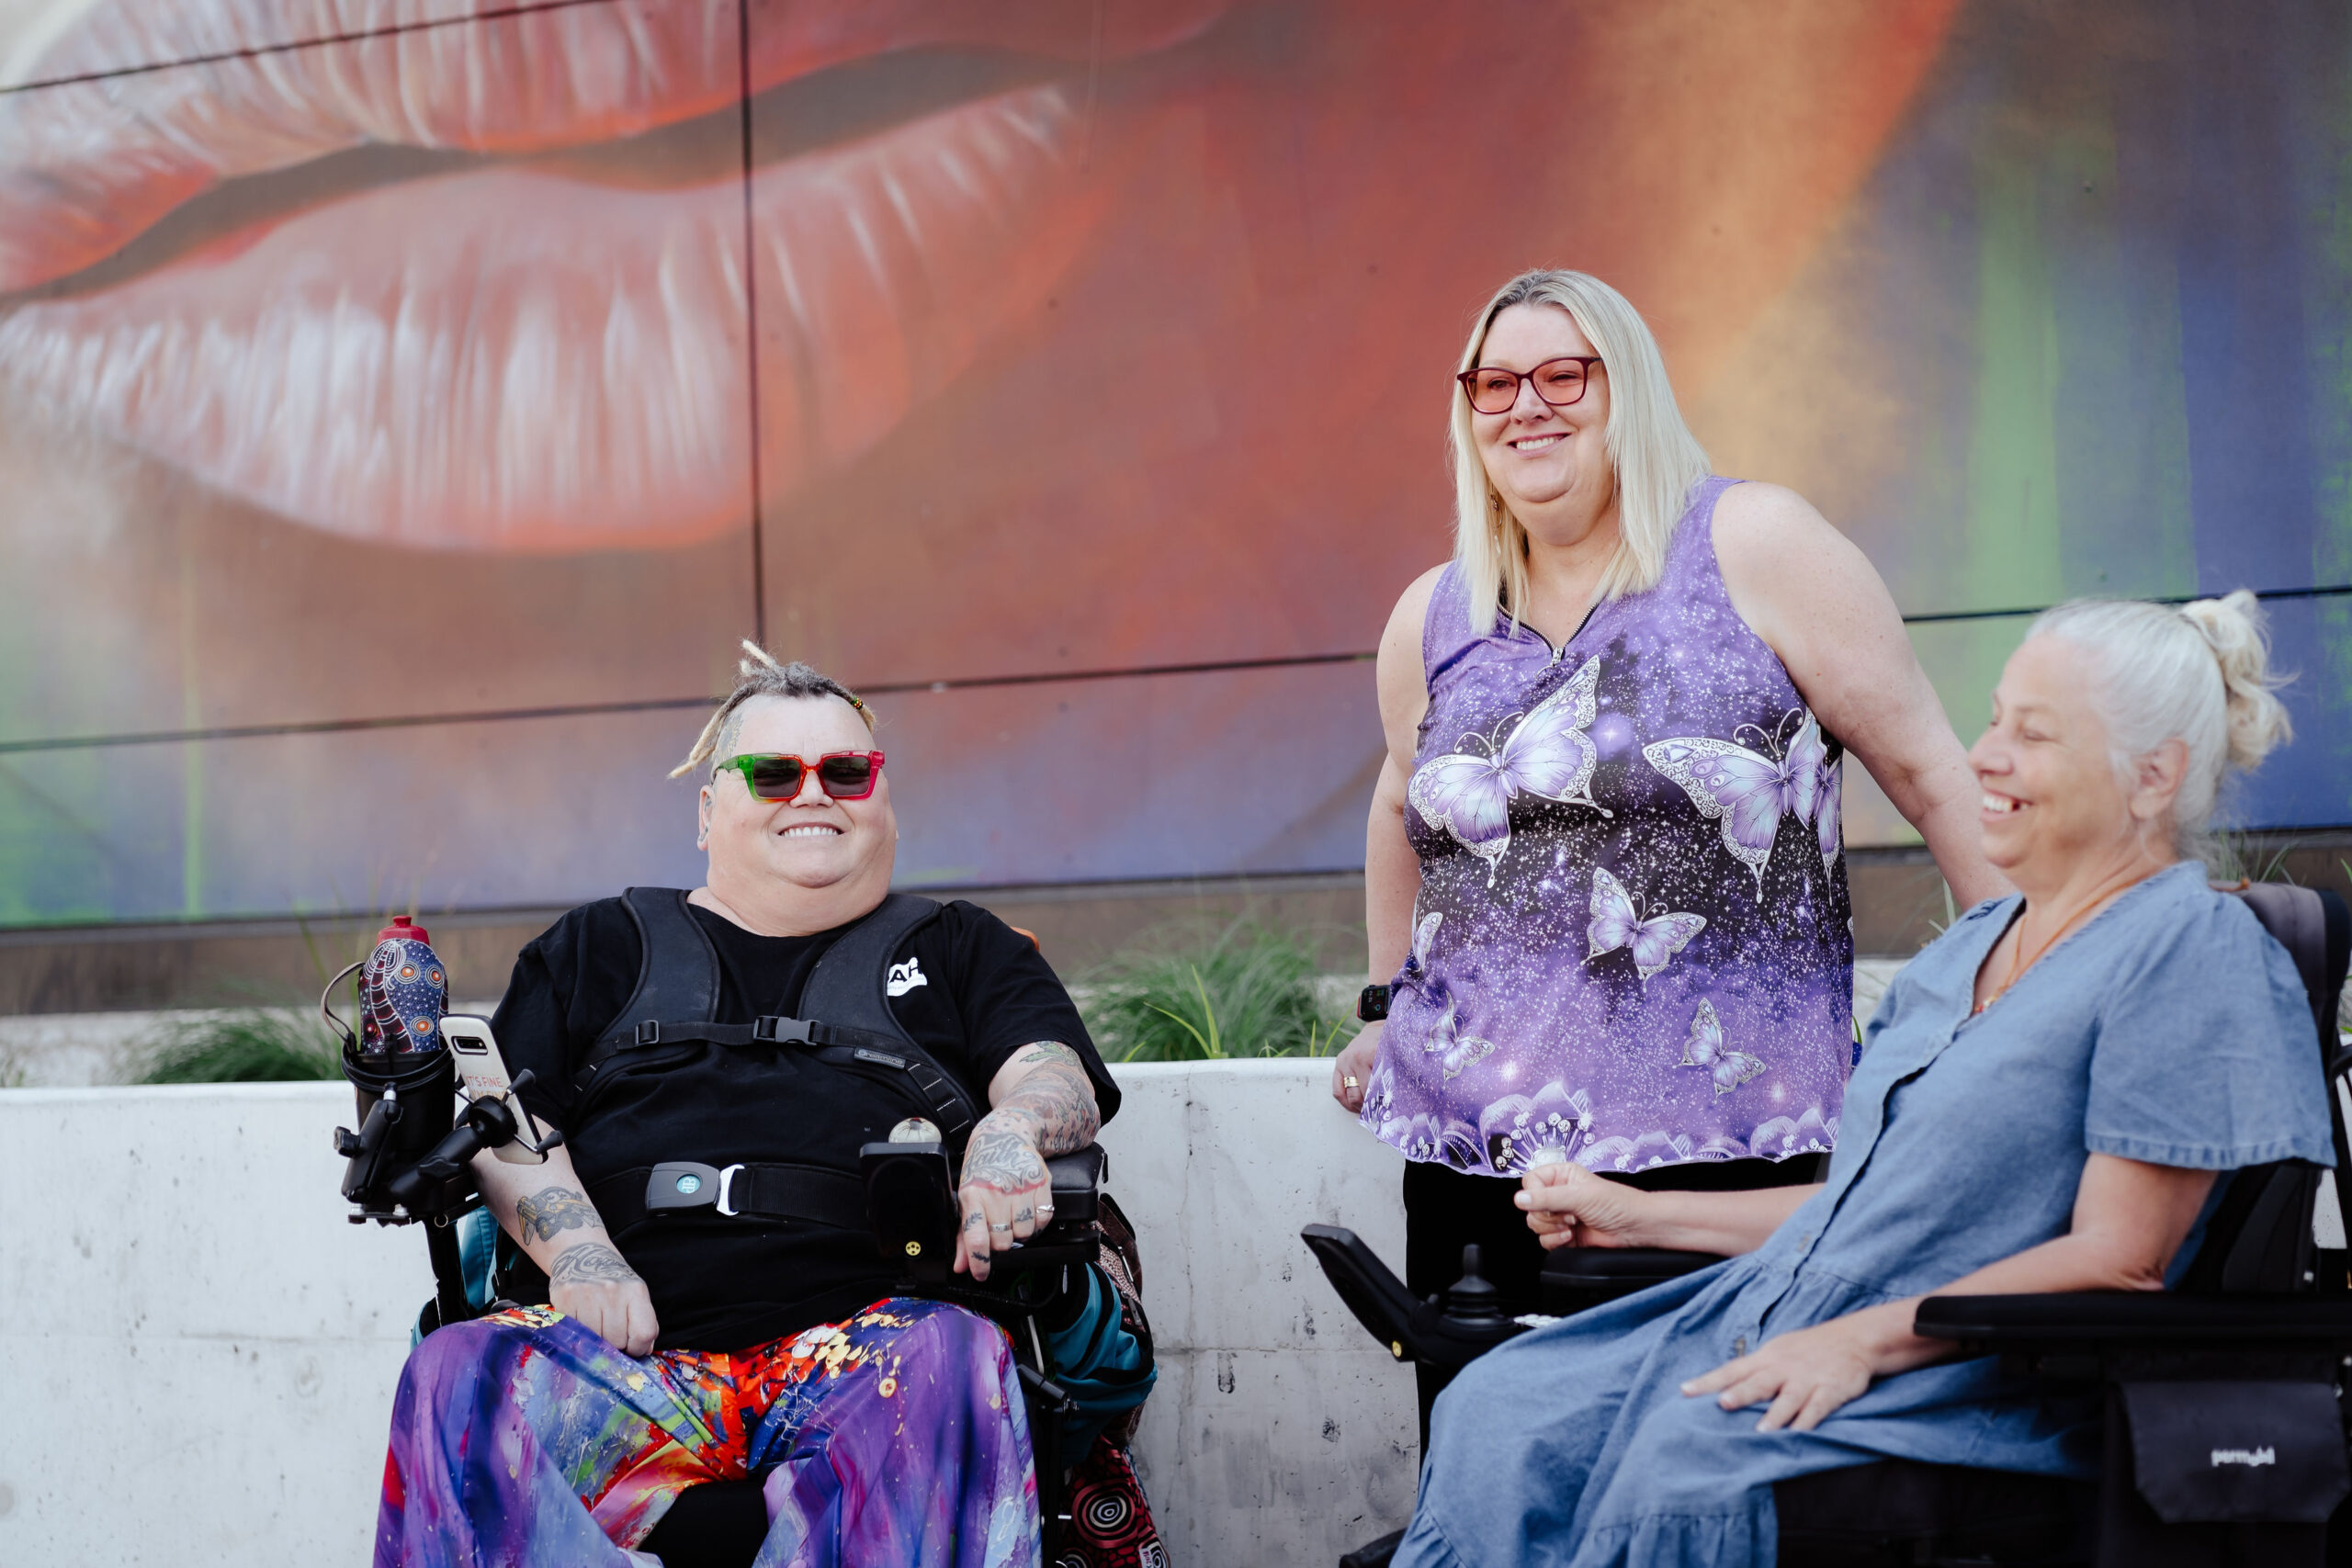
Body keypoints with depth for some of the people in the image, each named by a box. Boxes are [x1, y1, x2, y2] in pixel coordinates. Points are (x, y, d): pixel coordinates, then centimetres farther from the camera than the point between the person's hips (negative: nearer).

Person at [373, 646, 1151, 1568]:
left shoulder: (957, 948, 26)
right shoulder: (601, 947, 26)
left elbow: (1058, 1076, 12)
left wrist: (1012, 1131, -14)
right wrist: (577, 1253, -5)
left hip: (861, 1338, -1)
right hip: (637, 1355, 1)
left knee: (953, 1363, -37)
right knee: (455, 1378, -30)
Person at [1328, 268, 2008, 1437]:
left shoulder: (1752, 548, -1)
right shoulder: (1433, 619, 13)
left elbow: (1925, 769, -2)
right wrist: (1391, 1011, 34)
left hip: (1728, 1146, -4)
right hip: (1475, 1149, 4)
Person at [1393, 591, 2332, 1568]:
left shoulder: (2194, 948, -8)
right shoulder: (1972, 946, 20)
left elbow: (2118, 1261, -14)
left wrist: (1862, 1343, -20)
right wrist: (1635, 1217, 21)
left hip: (1977, 1382, -8)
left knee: (1685, 1471, -33)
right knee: (1497, 1413, -10)